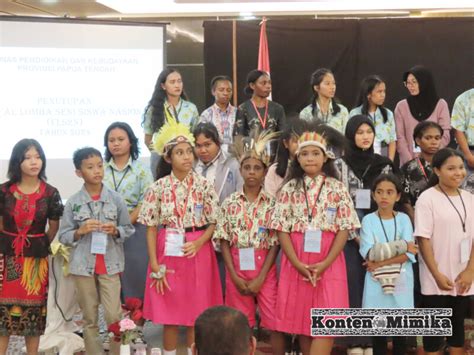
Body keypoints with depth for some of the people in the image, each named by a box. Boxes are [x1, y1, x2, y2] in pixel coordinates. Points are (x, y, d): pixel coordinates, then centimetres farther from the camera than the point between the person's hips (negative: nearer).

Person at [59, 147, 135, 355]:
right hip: (83, 265, 0)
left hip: (110, 265, 0)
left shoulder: (116, 198, -1)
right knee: (89, 318, 9)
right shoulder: (73, 202, -2)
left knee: (114, 316, -2)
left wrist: (116, 231, -14)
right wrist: (80, 231, -16)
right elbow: (63, 236, 1)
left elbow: (129, 229, 6)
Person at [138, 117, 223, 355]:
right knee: (169, 316, 5)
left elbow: (214, 223, 1)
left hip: (198, 254, 1)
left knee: (196, 314, 7)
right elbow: (151, 229, -2)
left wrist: (198, 243, -17)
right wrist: (155, 266, -8)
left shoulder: (204, 185, -1)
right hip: (169, 254, 0)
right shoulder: (158, 188, -3)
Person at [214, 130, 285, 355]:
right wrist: (235, 276, -7)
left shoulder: (272, 203, -4)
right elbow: (224, 241, 0)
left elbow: (275, 244, -6)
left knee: (274, 322, -2)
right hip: (236, 270, 2)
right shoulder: (230, 203, 1)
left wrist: (260, 277, -12)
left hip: (265, 270, -2)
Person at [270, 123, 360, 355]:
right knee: (301, 320, 6)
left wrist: (325, 263, -13)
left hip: (329, 263, -1)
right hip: (296, 263, 1)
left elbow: (344, 228, -3)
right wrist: (297, 263, -12)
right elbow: (282, 229, -1)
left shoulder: (337, 188, 2)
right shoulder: (289, 189, 4)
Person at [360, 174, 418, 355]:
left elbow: (409, 254, -8)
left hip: (401, 282, 1)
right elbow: (369, 253, -13)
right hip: (376, 282, -1)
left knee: (400, 331, 7)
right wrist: (401, 247, -12)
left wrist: (381, 262, -17)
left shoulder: (403, 219, 2)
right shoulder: (368, 220, -1)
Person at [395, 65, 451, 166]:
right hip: (409, 164, 0)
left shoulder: (440, 104, 4)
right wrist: (410, 161, -12)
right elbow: (399, 138, -1)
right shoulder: (402, 106, 4)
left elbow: (445, 136, 1)